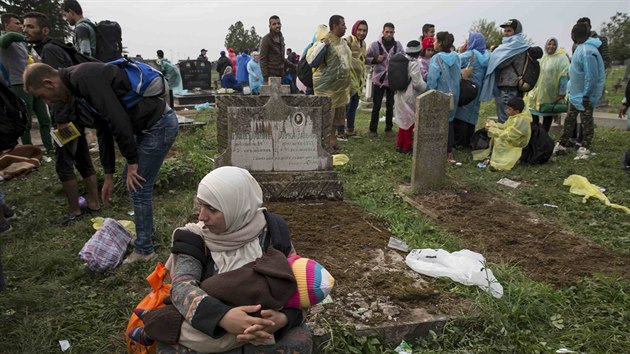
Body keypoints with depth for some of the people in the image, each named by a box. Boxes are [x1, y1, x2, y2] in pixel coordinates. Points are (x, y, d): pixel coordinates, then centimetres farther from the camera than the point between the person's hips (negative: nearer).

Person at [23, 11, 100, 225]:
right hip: (76, 113, 10)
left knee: (63, 165, -2)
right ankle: (93, 204, 20)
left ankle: (74, 211, 8)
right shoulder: (49, 49, 18)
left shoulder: (49, 50, -13)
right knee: (83, 161, 12)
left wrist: (62, 119, -24)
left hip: (68, 116, -10)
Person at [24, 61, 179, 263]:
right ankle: (145, 231, 35)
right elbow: (103, 130, 18)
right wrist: (109, 176, 20)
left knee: (138, 187, -2)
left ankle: (144, 250, 13)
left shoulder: (84, 78, -18)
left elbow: (118, 120, -23)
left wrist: (132, 161, -13)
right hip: (148, 125, 10)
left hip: (160, 125, -10)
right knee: (129, 178, 20)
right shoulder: (79, 88, 15)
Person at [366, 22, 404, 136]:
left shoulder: (398, 45, 2)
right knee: (376, 106, 2)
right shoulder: (375, 45, -5)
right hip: (379, 79, -2)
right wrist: (376, 59, -16)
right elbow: (366, 59, -2)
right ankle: (373, 129, 12)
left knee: (390, 106, 12)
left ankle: (389, 128, 24)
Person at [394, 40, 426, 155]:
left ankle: (399, 145, 24)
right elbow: (418, 83, -18)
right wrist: (426, 87, -1)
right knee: (409, 121, 5)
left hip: (400, 94, 7)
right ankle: (407, 147, 14)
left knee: (403, 120, 18)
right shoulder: (414, 63, -19)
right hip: (410, 96, -7)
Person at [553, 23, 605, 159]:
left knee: (587, 124, 4)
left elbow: (592, 76, -26)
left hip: (584, 96, -10)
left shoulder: (587, 52, -26)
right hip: (575, 93, 10)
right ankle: (561, 145, 27)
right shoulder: (581, 47, 5)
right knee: (569, 121, 17)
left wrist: (586, 95, -18)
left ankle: (584, 149, 13)